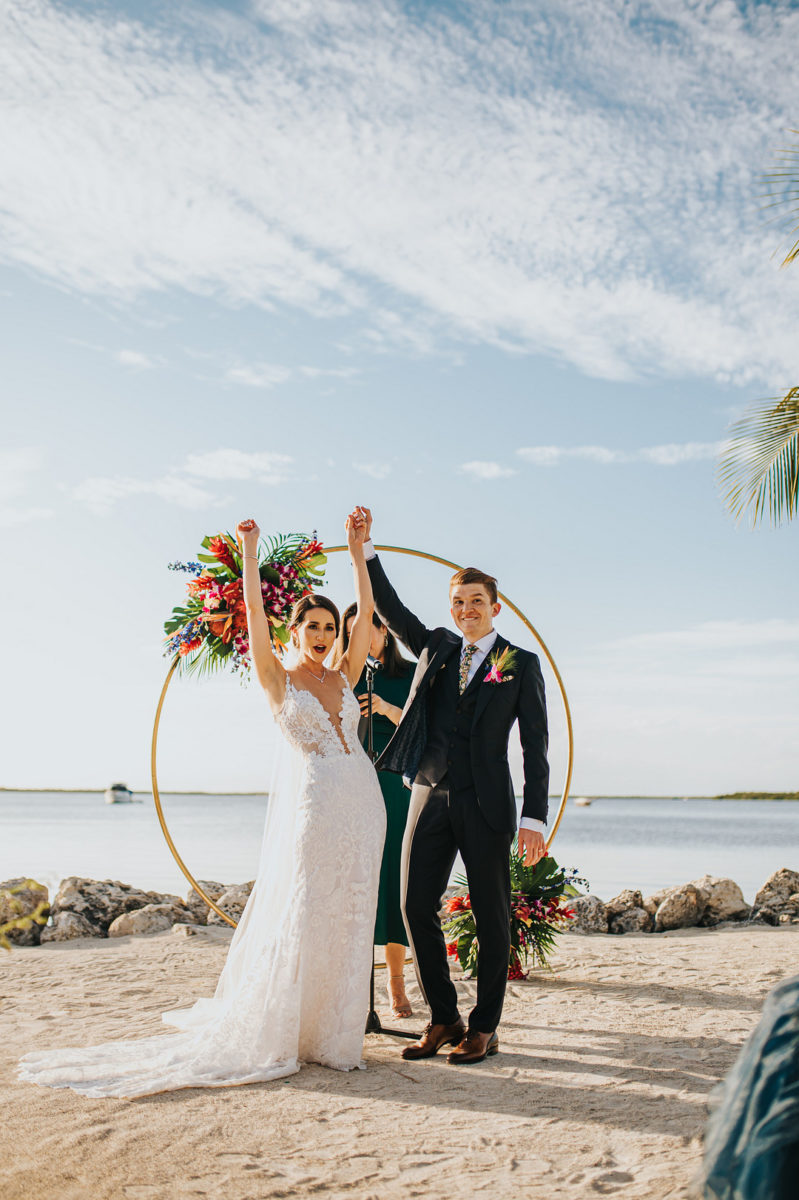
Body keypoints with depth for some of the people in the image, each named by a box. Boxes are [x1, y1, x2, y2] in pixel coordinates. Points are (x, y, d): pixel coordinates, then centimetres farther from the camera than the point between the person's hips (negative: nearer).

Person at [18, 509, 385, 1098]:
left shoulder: (343, 675, 13)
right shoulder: (277, 678, 4)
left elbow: (366, 610, 6)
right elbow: (255, 614, -8)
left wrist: (357, 547, 1)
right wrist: (250, 553, -13)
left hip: (363, 802, 5)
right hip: (311, 801, -5)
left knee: (349, 916, 6)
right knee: (298, 917, -4)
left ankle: (333, 1028, 17)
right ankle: (272, 1034, 9)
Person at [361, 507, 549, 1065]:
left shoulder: (521, 664, 2)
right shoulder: (436, 647, 14)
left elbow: (535, 745, -2)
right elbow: (390, 608, 13)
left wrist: (534, 817, -10)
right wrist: (365, 547, 1)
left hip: (486, 805, -4)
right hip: (430, 796, 4)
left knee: (491, 918, 3)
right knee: (417, 908, 3)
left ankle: (484, 1029, 16)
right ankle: (444, 1020, 18)